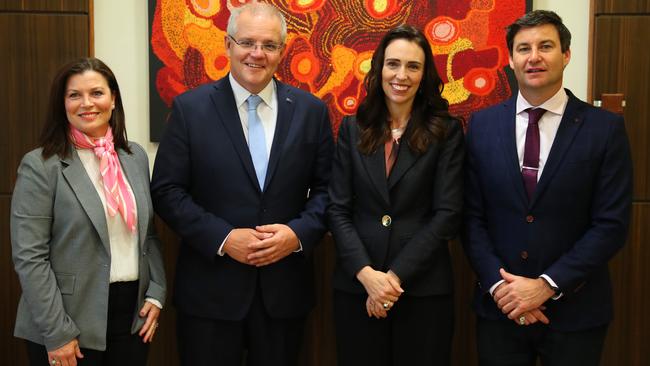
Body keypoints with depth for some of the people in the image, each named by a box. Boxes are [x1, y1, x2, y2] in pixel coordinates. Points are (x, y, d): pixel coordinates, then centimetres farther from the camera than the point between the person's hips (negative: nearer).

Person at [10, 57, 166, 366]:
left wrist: (156, 293, 2)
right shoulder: (40, 165, -9)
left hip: (134, 313, 5)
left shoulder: (136, 156, 7)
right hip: (72, 323, -4)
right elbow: (29, 257, -12)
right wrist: (56, 333, -14)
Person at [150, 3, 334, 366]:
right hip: (211, 287, -1)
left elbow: (326, 188, 5)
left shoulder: (311, 110, 2)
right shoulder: (190, 108, -3)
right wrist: (223, 238, -15)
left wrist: (299, 233, -12)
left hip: (285, 286, 2)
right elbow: (167, 190, -5)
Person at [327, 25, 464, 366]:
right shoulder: (353, 129, 5)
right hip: (356, 286, 2)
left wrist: (396, 275, -12)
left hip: (424, 288, -1)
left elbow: (447, 214, -7)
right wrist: (366, 273, -13)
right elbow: (337, 209, 0)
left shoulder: (446, 131, -1)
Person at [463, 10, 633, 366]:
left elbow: (611, 225, -9)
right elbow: (472, 216, 0)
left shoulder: (605, 128, -6)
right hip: (499, 308, 2)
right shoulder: (482, 124, 1)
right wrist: (498, 284, -11)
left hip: (574, 310, -1)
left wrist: (548, 284, -14)